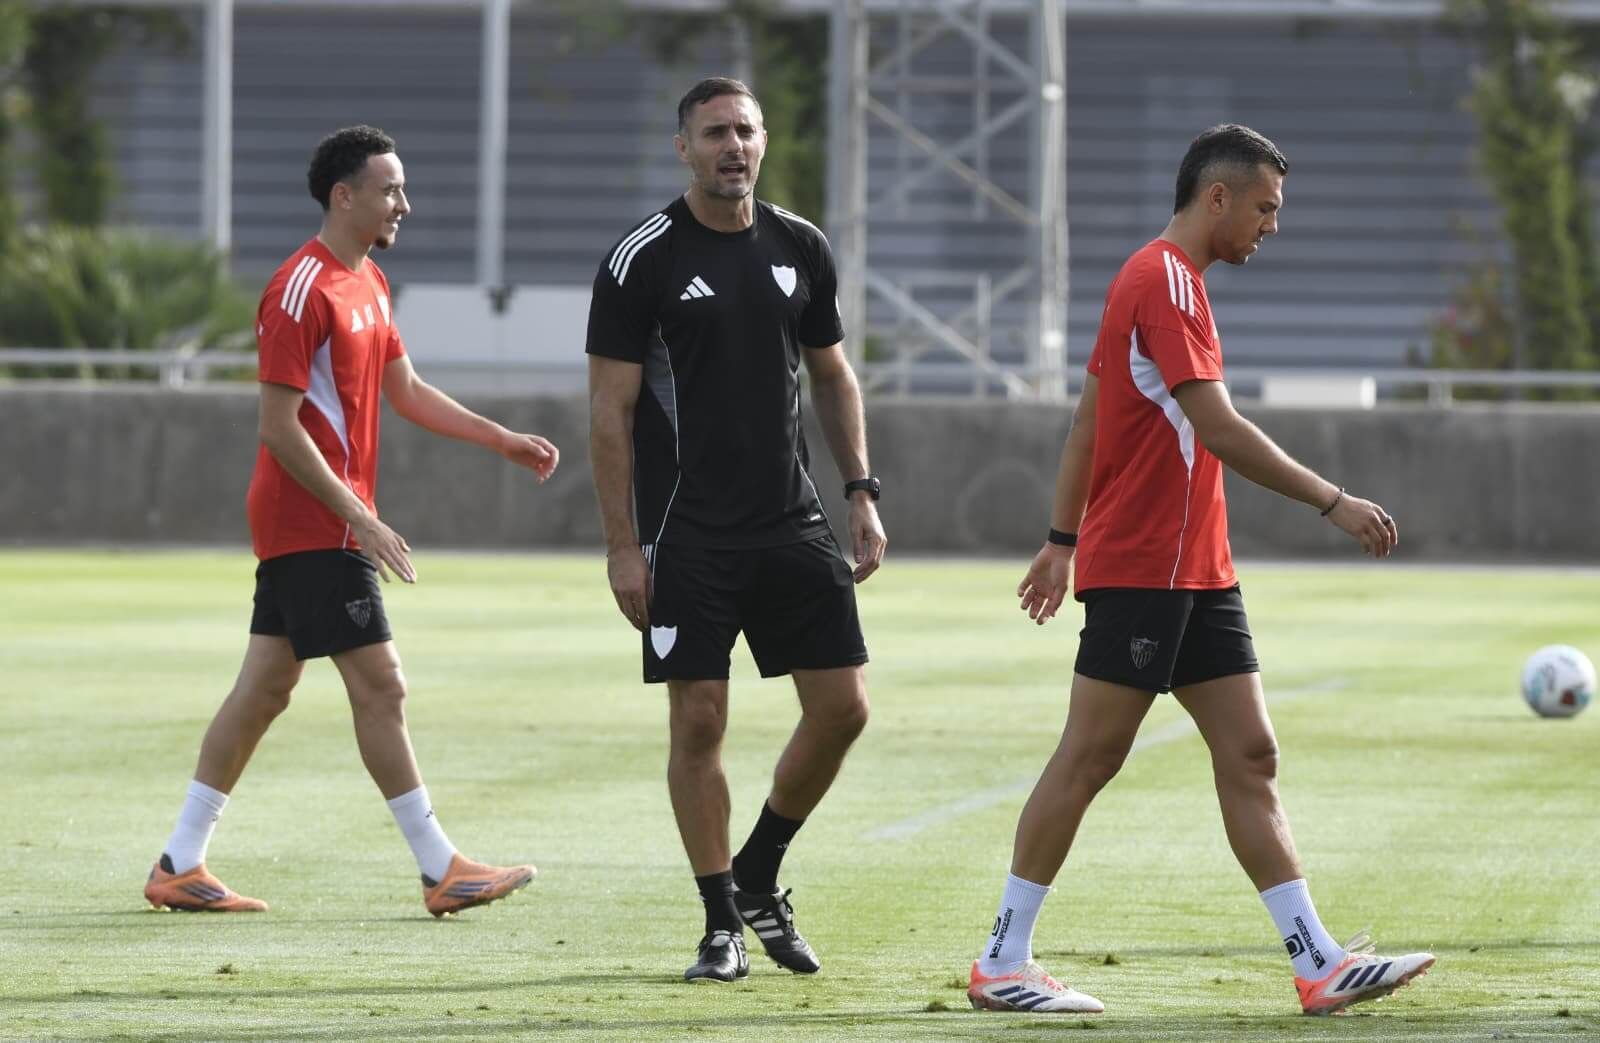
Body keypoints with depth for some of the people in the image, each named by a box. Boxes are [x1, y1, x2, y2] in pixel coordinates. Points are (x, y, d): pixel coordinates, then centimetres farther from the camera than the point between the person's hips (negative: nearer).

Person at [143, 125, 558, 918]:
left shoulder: (369, 284, 14)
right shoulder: (302, 291, -17)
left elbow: (406, 392, 21)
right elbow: (279, 426, -19)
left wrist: (504, 441, 13)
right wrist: (361, 520, -20)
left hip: (300, 527, 10)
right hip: (316, 524, -10)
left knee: (264, 687, 9)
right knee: (379, 687, -6)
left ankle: (179, 867, 11)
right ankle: (441, 870, -2)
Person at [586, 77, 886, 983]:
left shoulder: (801, 248, 8)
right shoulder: (642, 260, -6)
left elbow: (833, 375, 19)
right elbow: (609, 411, -6)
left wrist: (862, 494, 9)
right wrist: (622, 546, -10)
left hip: (793, 521, 4)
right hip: (687, 529, -4)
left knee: (842, 707, 0)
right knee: (699, 721, -4)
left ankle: (758, 878, 20)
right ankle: (723, 924, 7)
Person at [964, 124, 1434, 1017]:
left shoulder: (1165, 279, 17)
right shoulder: (1165, 283, -14)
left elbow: (1088, 418, 22)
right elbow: (1217, 428, -22)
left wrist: (1066, 539, 23)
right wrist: (1332, 502, -21)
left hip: (1196, 574, 10)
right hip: (1139, 568, -10)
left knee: (1251, 756, 3)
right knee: (1090, 757, -4)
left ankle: (1322, 966, 0)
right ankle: (1003, 965, 3)